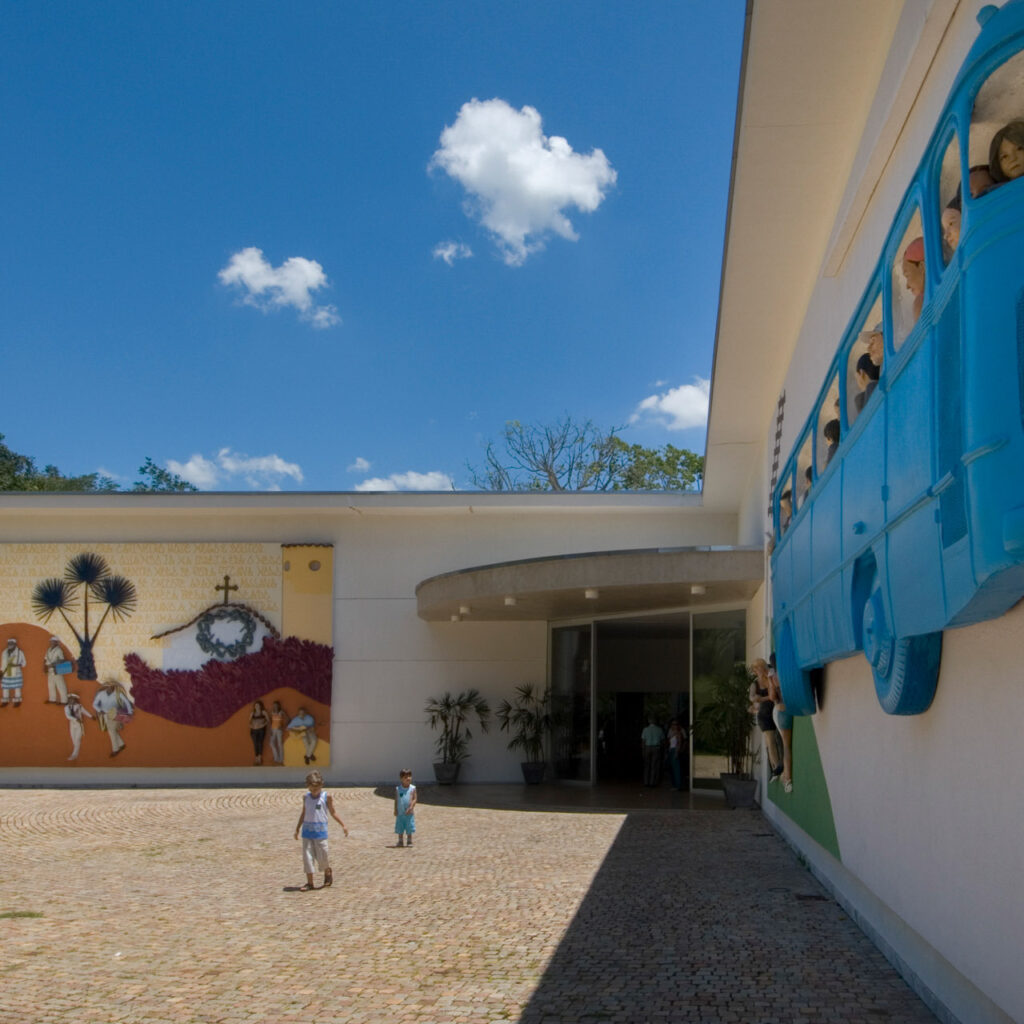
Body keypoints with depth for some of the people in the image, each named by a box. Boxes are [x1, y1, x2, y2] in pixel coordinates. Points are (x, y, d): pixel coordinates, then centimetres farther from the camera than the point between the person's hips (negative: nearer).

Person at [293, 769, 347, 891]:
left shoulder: (327, 797, -5)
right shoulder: (306, 797, 6)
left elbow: (333, 813, 4)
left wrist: (343, 825, 0)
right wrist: (297, 828, 20)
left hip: (320, 831, -3)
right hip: (307, 830, 3)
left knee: (322, 856, 0)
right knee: (307, 856, 1)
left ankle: (327, 873, 31)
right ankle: (309, 882, 8)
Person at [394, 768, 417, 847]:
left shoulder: (412, 788, -4)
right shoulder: (398, 789, 0)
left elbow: (414, 799, -6)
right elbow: (396, 800, 5)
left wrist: (411, 807, -18)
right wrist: (395, 810, 1)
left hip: (409, 813, -2)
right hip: (400, 812, 2)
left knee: (409, 828, 3)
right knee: (400, 828, 8)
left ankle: (410, 841, 14)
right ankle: (400, 841, 20)